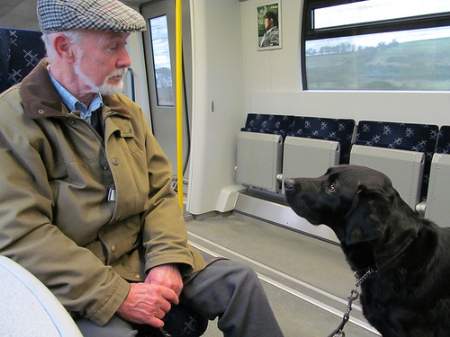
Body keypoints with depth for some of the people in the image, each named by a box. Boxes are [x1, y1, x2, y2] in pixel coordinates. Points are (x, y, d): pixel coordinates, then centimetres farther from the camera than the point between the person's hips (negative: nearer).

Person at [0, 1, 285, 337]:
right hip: (75, 286, -4)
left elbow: (160, 193, 5)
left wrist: (167, 260, -11)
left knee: (240, 281, -3)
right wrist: (118, 296, -22)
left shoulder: (128, 111, 7)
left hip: (144, 257, 5)